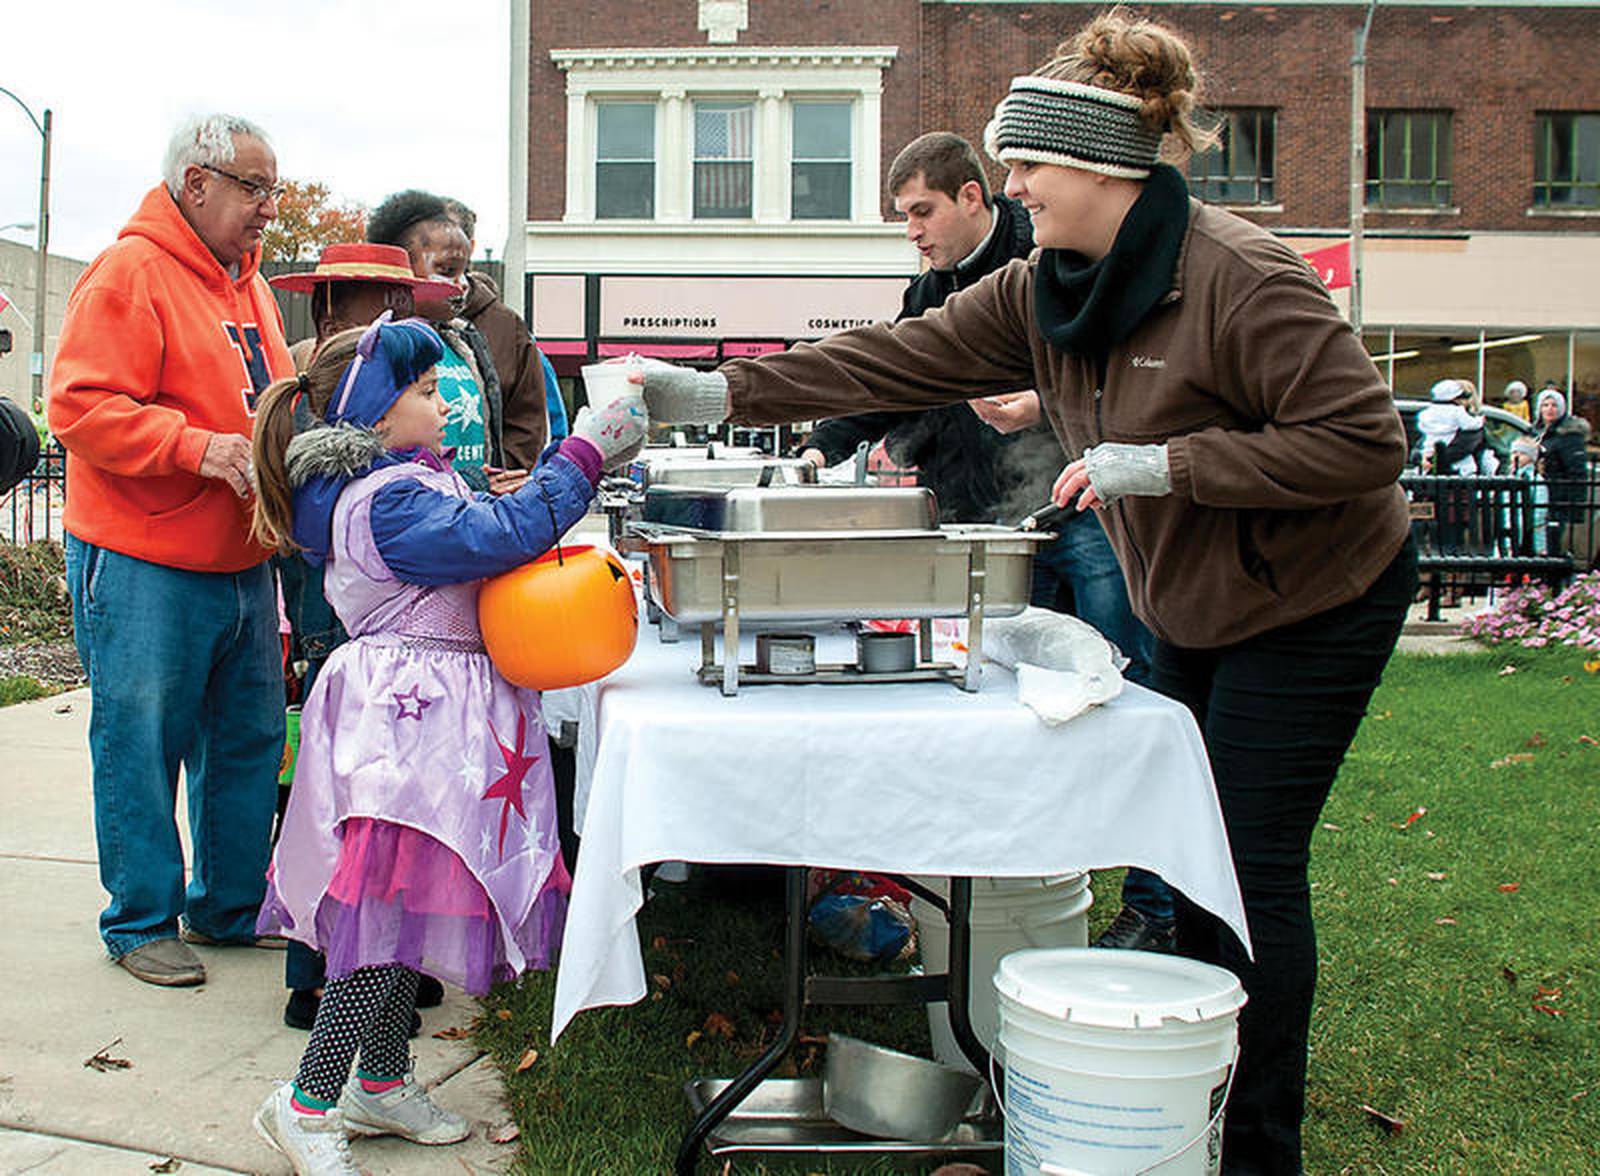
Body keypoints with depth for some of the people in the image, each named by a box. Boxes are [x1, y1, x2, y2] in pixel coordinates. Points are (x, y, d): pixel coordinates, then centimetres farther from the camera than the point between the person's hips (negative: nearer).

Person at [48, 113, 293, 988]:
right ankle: (142, 923, 16)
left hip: (240, 562, 8)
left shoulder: (247, 283, 16)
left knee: (248, 740, 13)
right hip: (143, 566, -8)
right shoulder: (129, 274, -10)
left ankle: (230, 906, 27)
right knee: (142, 748, 2)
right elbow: (81, 406, -18)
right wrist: (198, 448, -24)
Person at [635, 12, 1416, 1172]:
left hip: (1315, 605, -8)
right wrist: (721, 393, -10)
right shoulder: (1045, 292, -3)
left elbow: (1364, 439, -26)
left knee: (1253, 866, -5)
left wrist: (1164, 463, -29)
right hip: (1195, 609, 8)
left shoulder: (1238, 274, -26)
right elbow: (903, 358, -4)